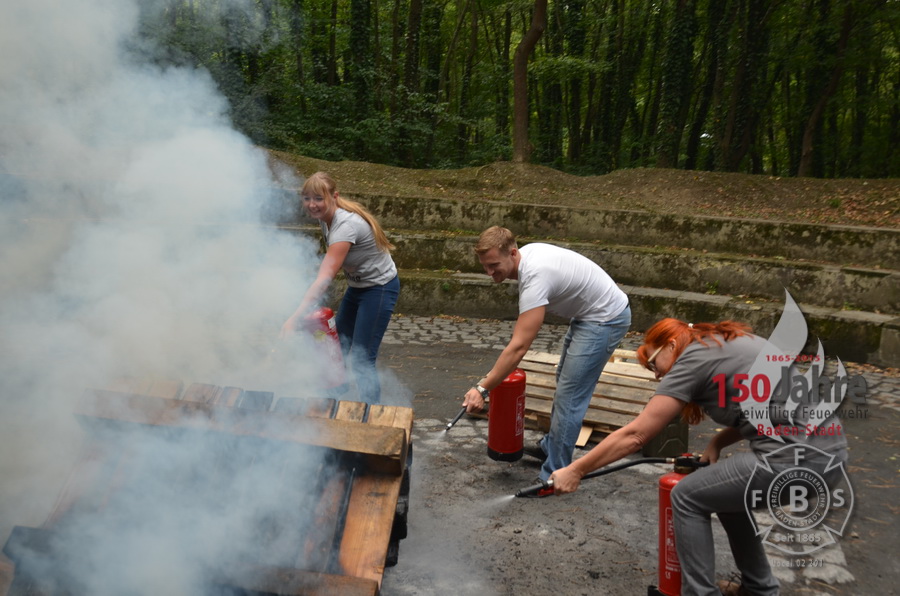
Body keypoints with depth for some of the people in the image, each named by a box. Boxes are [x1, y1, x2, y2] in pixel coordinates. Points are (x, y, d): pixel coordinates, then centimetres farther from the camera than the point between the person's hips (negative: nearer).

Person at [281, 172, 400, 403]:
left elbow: (324, 278, -41)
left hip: (380, 288, -9)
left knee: (361, 358, -10)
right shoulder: (325, 217, -6)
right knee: (338, 346, 15)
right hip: (357, 285, 9)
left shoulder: (346, 226, -33)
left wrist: (294, 319, -45)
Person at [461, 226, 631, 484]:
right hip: (588, 312, 11)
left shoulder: (535, 277, -33)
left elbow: (518, 347, -38)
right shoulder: (528, 252, -5)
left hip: (605, 319, -11)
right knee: (565, 382, 22)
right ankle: (551, 446, 39)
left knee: (569, 396, -11)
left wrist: (483, 388, -37)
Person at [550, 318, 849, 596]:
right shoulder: (730, 343, 20)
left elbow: (634, 435, -5)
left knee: (687, 497, 5)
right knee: (724, 492, 25)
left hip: (798, 457, -9)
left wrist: (575, 470, 0)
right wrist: (717, 442, 10)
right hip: (828, 450, 9)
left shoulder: (692, 360, -4)